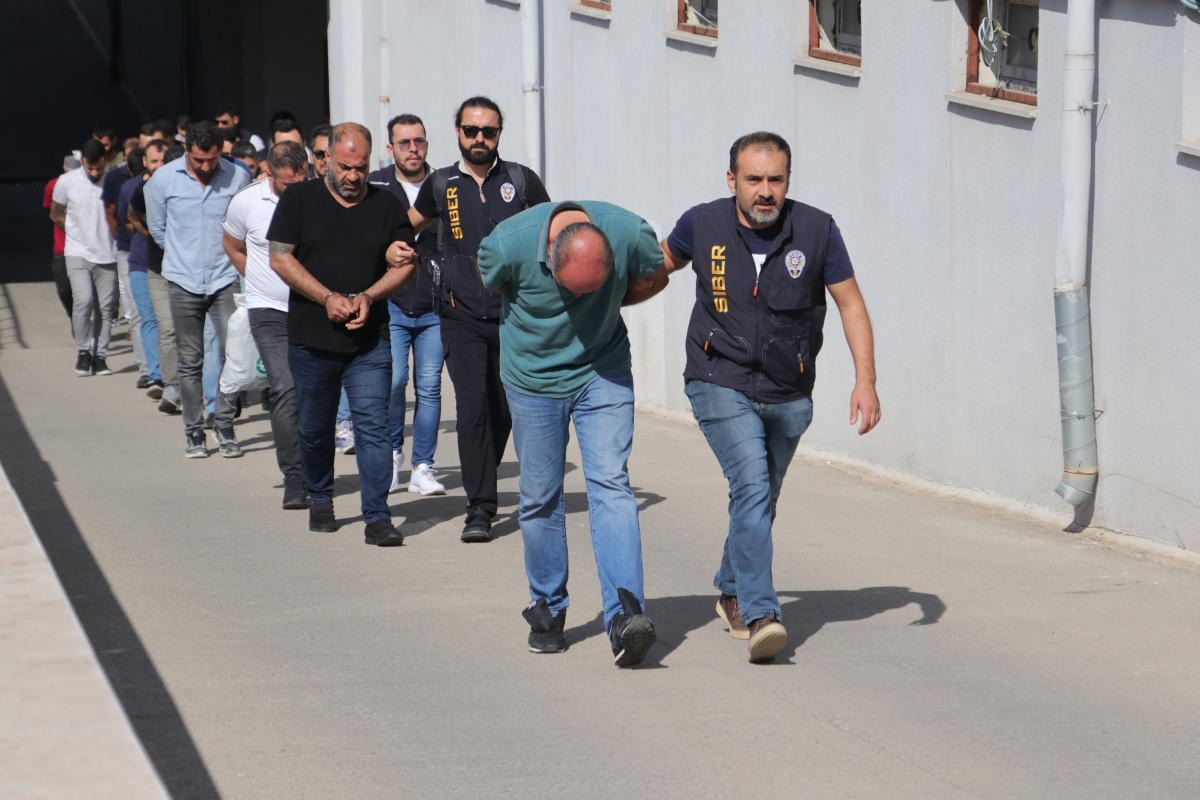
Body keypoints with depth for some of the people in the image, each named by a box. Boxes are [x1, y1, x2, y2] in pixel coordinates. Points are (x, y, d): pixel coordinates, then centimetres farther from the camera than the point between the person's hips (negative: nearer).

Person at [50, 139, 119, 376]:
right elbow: (56, 214, 14)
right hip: (78, 253, -1)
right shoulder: (66, 182, -1)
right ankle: (83, 351, 2)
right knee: (82, 301, -15)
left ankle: (100, 356, 10)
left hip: (107, 255, 1)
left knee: (106, 307, 0)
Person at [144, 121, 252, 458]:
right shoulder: (163, 180, -2)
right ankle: (194, 432, 12)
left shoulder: (238, 178, -3)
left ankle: (224, 425, 5)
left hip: (225, 278, 0)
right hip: (184, 281, 0)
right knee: (190, 361, 3)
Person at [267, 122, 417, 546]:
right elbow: (280, 257, -2)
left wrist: (368, 297, -9)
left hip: (369, 341, 0)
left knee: (373, 426, -9)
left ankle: (377, 517, -10)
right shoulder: (299, 200, 3)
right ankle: (320, 501, 32)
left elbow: (404, 264, 9)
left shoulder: (386, 204, 7)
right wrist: (328, 298, -12)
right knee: (314, 428, 11)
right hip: (311, 339, 0)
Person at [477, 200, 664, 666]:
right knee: (541, 498, 6)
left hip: (603, 374, 0)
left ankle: (625, 615, -24)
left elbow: (655, 274, 1)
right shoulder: (509, 245, -26)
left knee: (610, 483, -15)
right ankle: (547, 609, 25)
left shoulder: (630, 233, -23)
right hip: (534, 378, 0)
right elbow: (490, 282, 0)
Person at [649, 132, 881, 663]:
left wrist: (866, 380, -11)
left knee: (759, 500, 16)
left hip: (787, 395, 2)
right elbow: (659, 268, 14)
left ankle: (732, 593, 41)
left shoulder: (817, 230, -9)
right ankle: (759, 615, -26)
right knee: (752, 485, -22)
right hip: (721, 384, -2)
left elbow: (850, 304, -3)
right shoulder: (703, 226, -8)